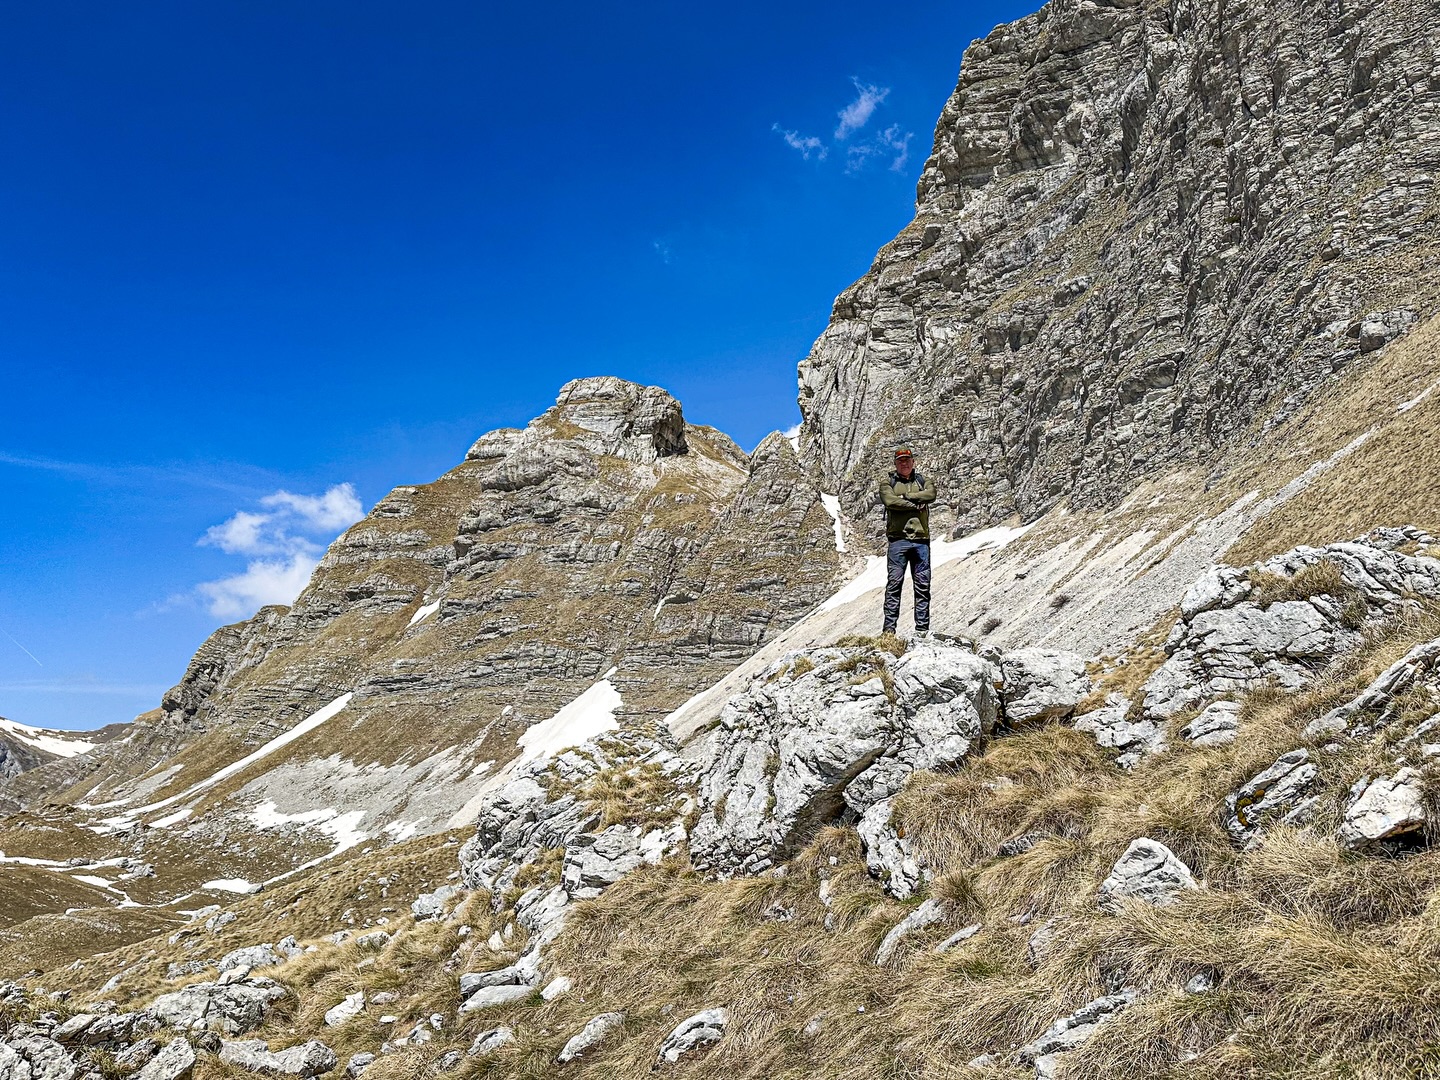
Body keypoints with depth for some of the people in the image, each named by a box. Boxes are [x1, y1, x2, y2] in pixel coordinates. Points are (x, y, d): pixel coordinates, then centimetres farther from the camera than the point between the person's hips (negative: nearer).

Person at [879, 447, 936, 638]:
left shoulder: (923, 481, 17)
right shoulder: (887, 482, 10)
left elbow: (931, 494, -6)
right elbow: (890, 501, -10)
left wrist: (905, 496, -7)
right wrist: (916, 504, -5)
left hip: (921, 539, 2)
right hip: (898, 538, -2)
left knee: (922, 586, 2)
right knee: (894, 584, -5)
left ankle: (922, 628, 6)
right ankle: (889, 628, -3)